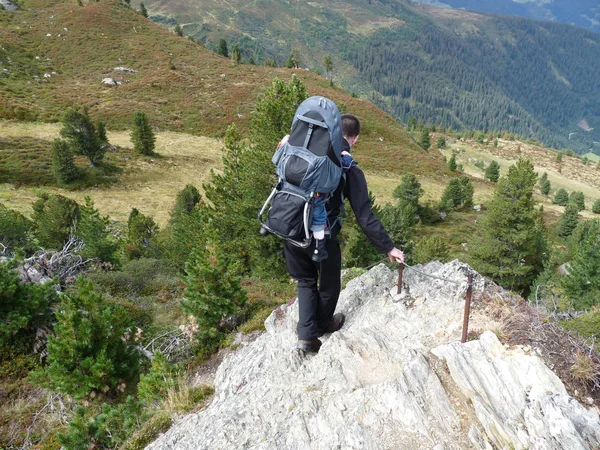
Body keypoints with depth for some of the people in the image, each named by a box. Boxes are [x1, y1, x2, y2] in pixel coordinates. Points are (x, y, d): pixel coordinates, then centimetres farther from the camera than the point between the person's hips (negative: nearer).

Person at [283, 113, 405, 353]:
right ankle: (323, 324, 47)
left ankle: (306, 336, 20)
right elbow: (365, 216, -11)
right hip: (321, 237, -4)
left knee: (306, 281, 24)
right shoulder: (350, 170, -10)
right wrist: (388, 247, -2)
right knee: (329, 284, 24)